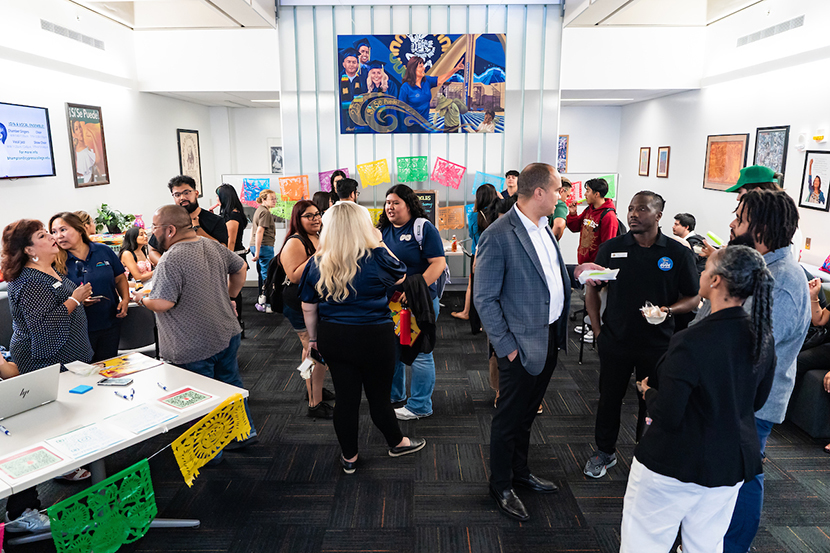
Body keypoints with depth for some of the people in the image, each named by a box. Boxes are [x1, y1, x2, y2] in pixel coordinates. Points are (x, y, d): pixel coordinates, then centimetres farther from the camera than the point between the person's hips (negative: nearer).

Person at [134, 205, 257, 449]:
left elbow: (163, 303, -25)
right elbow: (240, 268, 16)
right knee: (231, 382, 22)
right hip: (228, 333, 8)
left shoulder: (171, 260, -22)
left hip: (195, 346, -8)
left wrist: (142, 298, -5)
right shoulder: (213, 245, 3)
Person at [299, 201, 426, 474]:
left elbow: (308, 308, 4)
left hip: (333, 339, 3)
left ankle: (349, 457, 30)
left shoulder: (317, 263, -3)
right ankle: (397, 443, 39)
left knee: (345, 397, 13)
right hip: (374, 338, -3)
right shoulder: (377, 258, -13)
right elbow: (401, 276, 7)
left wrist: (313, 339, 18)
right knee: (379, 396, 14)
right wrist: (379, 242, 13)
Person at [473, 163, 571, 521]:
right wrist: (506, 345, -17)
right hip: (522, 344, -8)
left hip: (550, 338, 8)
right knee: (509, 418, 9)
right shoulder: (498, 236, -20)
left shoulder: (543, 227, 7)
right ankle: (500, 486, 29)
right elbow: (484, 298, -17)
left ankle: (520, 472, 42)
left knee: (527, 413, 23)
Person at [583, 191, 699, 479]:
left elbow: (693, 297, 2)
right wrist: (597, 329, 2)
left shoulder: (678, 253, -5)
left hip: (658, 344, -1)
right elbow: (592, 288, 7)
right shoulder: (611, 248, -1)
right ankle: (605, 452, 33)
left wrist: (669, 310, -18)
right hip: (614, 341, 1)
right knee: (609, 397, 13)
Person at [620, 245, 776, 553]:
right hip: (731, 464, 7)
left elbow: (666, 416, -23)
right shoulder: (763, 337, -5)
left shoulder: (691, 343, -27)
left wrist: (648, 391, -4)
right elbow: (757, 400, 9)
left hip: (675, 465, -7)